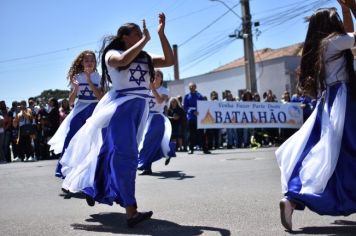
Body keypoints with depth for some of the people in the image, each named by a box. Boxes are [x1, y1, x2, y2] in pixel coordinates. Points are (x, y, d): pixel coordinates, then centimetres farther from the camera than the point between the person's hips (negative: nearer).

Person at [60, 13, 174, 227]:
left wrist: (161, 33, 1)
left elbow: (169, 61, 6)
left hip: (140, 109, 6)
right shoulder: (112, 54, -2)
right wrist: (145, 39, -15)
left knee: (112, 152, 16)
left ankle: (93, 189, 36)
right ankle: (131, 211, -18)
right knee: (124, 155, -13)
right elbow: (123, 60, -25)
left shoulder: (144, 58, 13)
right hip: (121, 107, -6)